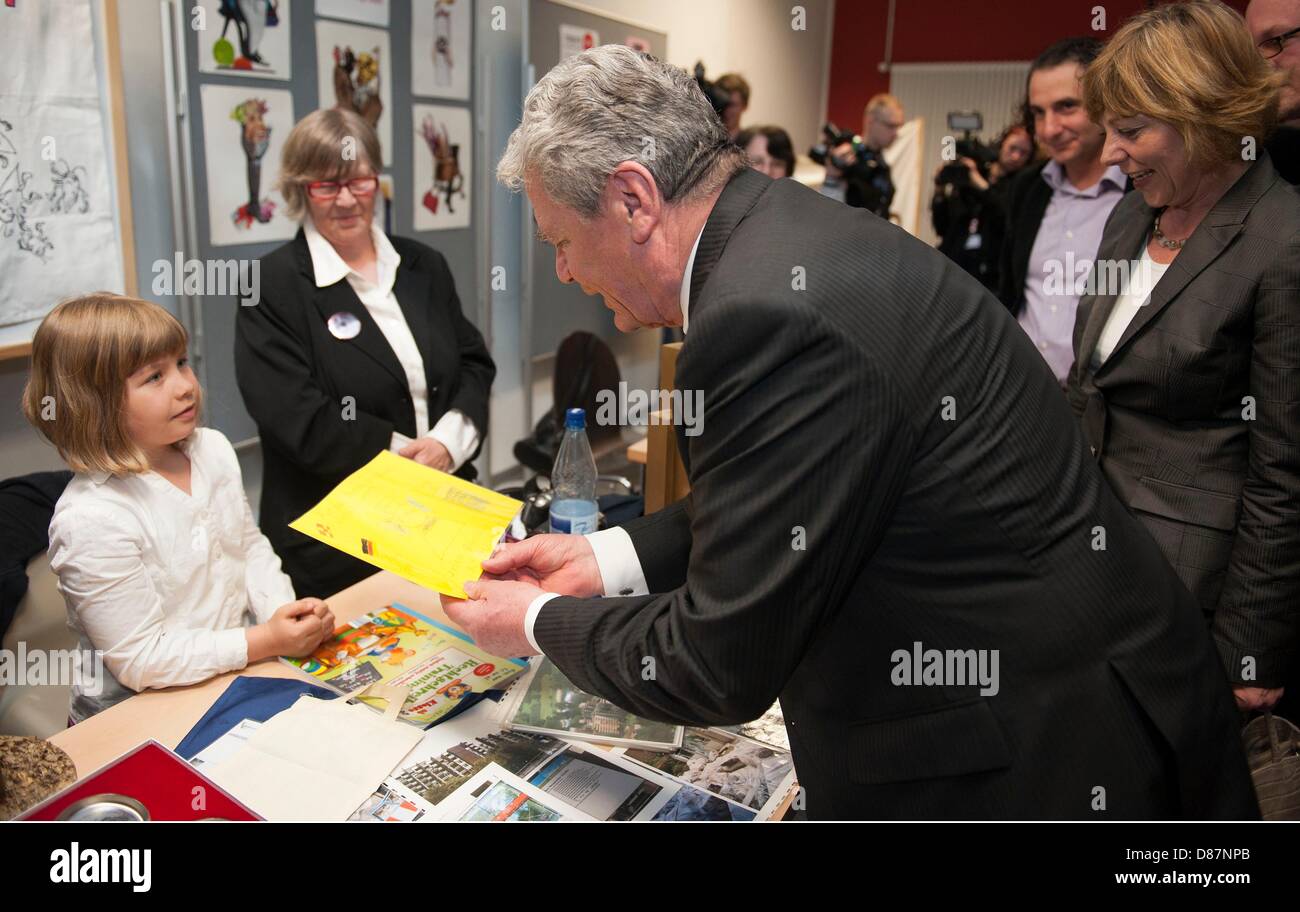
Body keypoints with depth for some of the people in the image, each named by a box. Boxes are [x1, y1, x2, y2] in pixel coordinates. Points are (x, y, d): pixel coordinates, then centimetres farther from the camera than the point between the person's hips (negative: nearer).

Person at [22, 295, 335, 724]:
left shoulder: (214, 450, 0)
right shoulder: (92, 519, -22)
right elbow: (140, 659, -18)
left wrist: (283, 610, -6)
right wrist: (264, 642, -20)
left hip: (230, 668, 7)